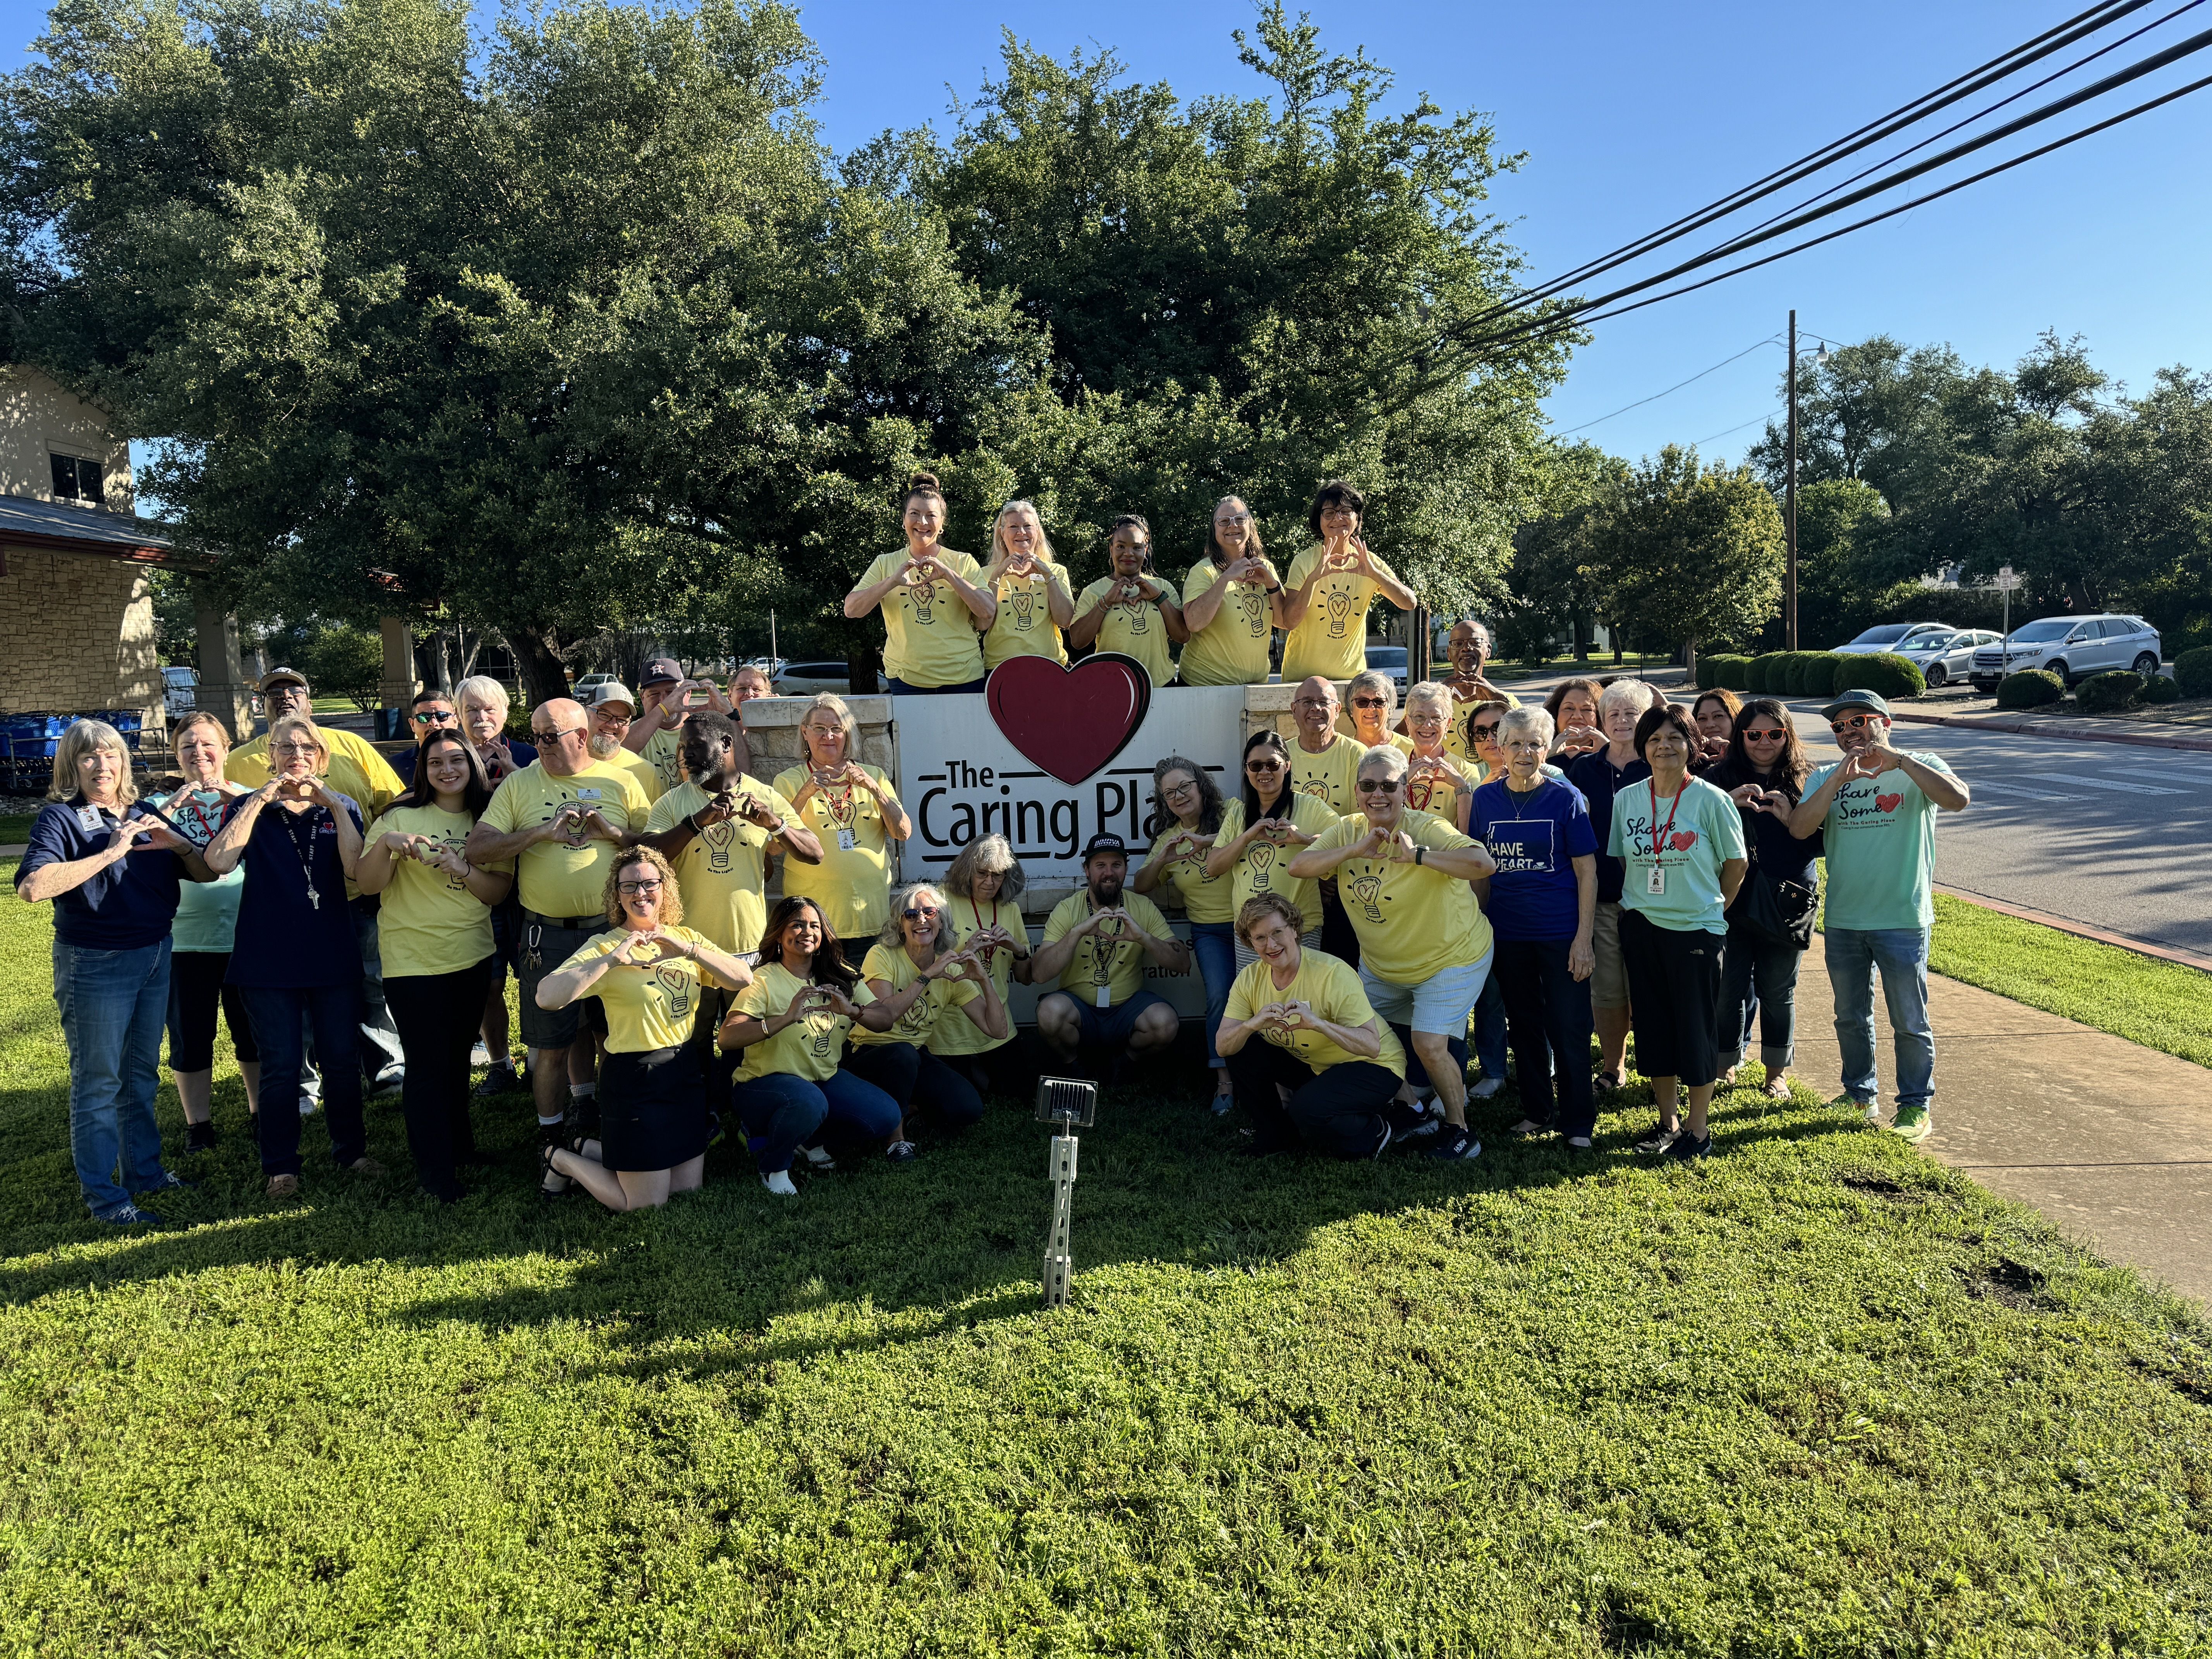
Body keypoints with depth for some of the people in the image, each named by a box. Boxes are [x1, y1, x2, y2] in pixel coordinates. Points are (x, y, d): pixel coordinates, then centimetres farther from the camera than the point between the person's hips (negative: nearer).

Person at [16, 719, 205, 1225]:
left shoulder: (143, 816, 8)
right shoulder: (60, 818, -9)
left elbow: (207, 873, 9)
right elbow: (33, 886, -26)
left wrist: (178, 845, -11)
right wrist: (110, 852, -26)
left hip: (156, 956, 6)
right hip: (94, 965, -6)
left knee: (142, 1073, 17)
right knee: (98, 1082, 2)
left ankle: (144, 1170, 31)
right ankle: (103, 1197, 11)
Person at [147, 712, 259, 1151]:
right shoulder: (162, 804, 4)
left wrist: (239, 798, -21)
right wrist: (172, 805, -20)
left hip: (247, 937, 0)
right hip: (185, 941, 0)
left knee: (254, 1033, 10)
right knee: (190, 1038, 9)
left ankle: (261, 1112, 26)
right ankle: (198, 1124, 22)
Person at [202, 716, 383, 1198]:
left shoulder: (341, 807, 6)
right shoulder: (249, 807, 3)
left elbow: (355, 869, -11)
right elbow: (219, 862, -16)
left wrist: (335, 806, -15)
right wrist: (259, 801, -15)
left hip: (333, 956, 2)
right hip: (270, 957, -1)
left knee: (341, 1059, 8)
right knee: (280, 1066, 3)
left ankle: (350, 1149, 25)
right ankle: (281, 1167, 16)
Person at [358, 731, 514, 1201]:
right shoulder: (400, 816, -7)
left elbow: (500, 891, -1)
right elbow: (367, 884, -9)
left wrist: (463, 868, -19)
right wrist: (385, 843, -26)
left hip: (473, 956, 4)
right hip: (412, 961, -4)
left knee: (458, 1057, 17)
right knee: (428, 1065, -1)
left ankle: (459, 1144, 34)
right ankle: (436, 1171, 10)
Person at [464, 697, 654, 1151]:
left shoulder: (620, 782, 3)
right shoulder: (519, 784, 2)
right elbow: (477, 849, -7)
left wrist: (615, 832, -15)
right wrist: (543, 832, -17)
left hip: (610, 927, 1)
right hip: (547, 935, -1)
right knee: (552, 1042, 6)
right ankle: (550, 1137, 22)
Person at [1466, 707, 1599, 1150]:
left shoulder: (1565, 797, -5)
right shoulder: (1485, 798, 3)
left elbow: (1586, 871, -5)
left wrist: (1584, 938, -11)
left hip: (1560, 932, -3)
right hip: (1507, 932, 3)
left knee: (1569, 1030, 1)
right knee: (1524, 1025, 14)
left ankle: (1578, 1122, 15)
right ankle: (1537, 1112, 29)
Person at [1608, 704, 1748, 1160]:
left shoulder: (1711, 800, -7)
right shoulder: (1627, 799, 3)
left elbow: (1736, 863, 1)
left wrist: (1713, 909, 6)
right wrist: (1630, 912, 8)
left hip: (1696, 930, -4)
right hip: (1641, 928, 4)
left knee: (1696, 1028, 2)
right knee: (1652, 1025, 10)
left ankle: (1698, 1129, 17)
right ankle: (1668, 1121, 25)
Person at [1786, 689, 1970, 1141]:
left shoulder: (1920, 769, -3)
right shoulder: (1826, 778, 5)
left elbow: (1958, 799, -23)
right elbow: (1800, 828, -12)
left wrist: (1899, 760, -25)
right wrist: (1840, 778, -20)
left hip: (1903, 921, -4)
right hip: (1842, 920, 4)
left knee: (1909, 1021, 5)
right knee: (1851, 1016, 17)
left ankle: (1915, 1104, 20)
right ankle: (1860, 1093, 33)